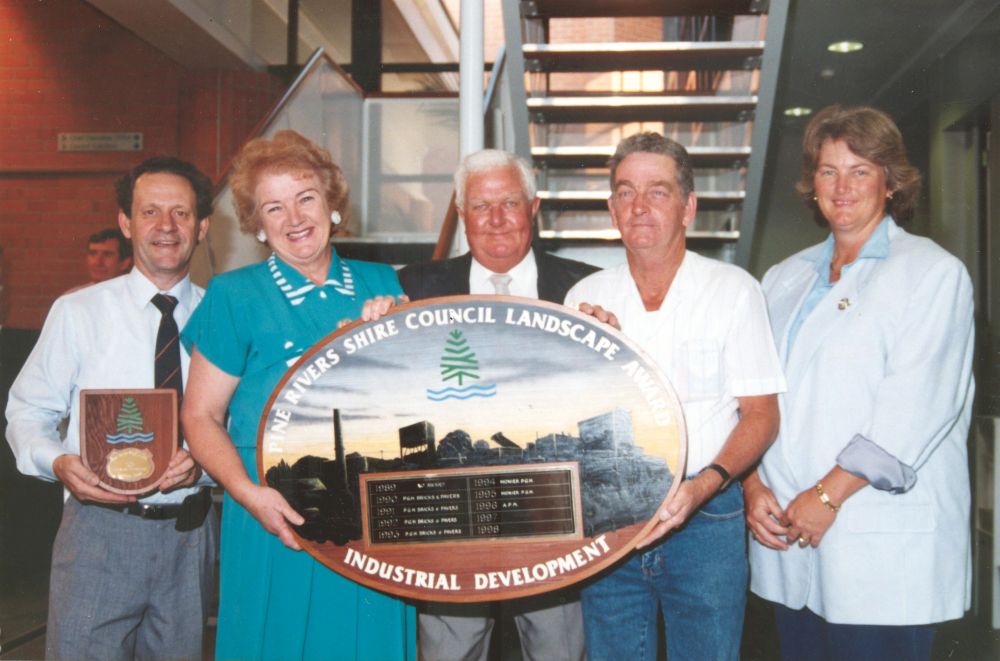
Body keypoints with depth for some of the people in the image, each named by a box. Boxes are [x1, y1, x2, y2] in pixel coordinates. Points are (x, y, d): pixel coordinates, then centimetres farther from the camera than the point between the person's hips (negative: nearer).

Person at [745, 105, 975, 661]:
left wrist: (829, 494, -15)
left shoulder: (933, 272, -1)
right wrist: (753, 484, -2)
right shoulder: (784, 279, 17)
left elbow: (916, 403, -12)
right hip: (788, 533, 5)